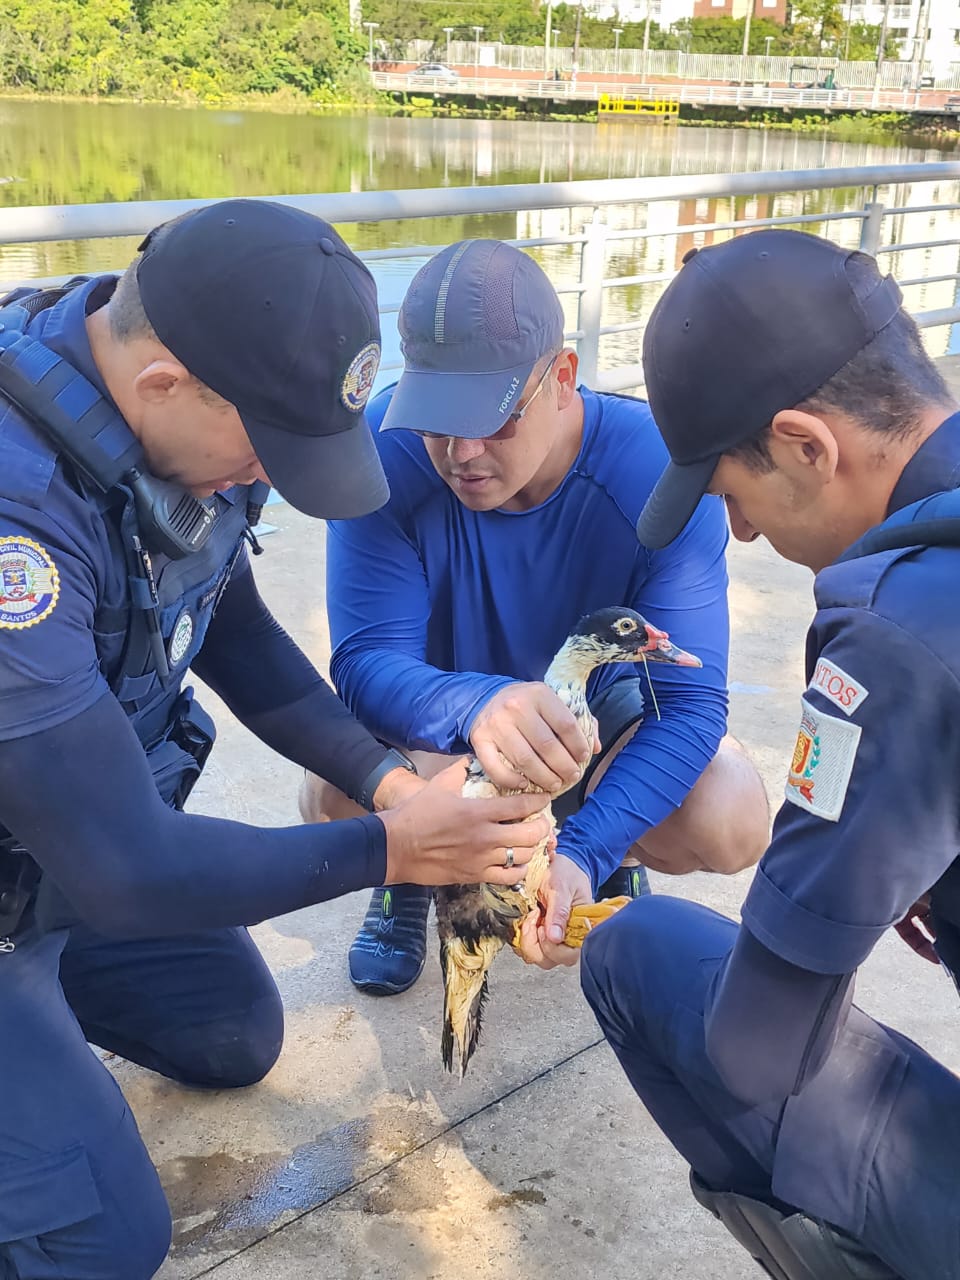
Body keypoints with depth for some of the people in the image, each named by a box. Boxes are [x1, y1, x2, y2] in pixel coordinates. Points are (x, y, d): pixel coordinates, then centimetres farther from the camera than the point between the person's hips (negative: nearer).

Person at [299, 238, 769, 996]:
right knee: (340, 801, -32)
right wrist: (477, 708, -58)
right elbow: (365, 662, -34)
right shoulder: (386, 453, -29)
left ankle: (613, 865, 12)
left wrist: (584, 856, -45)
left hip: (598, 703, 1)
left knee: (733, 826, -27)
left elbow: (691, 704, -30)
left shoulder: (659, 475, -30)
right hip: (443, 703, 0)